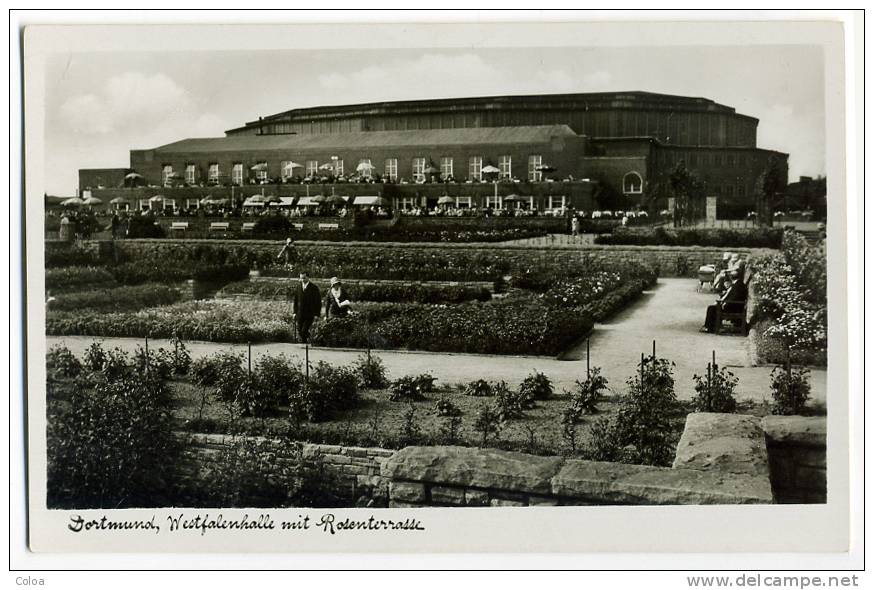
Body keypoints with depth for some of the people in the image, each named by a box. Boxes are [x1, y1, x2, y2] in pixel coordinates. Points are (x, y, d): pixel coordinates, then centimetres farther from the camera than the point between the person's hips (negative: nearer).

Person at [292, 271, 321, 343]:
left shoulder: (314, 288, -3)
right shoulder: (297, 287, 7)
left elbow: (318, 302, -2)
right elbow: (294, 300, 12)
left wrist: (316, 314, -7)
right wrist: (294, 312, 5)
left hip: (310, 315, -4)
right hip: (299, 314, 4)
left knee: (304, 331, -13)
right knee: (299, 332, 4)